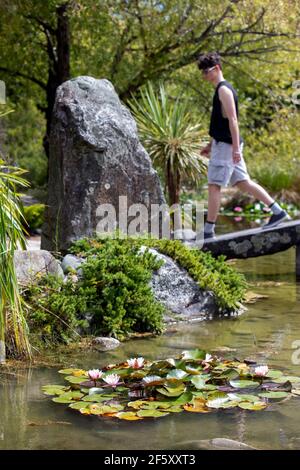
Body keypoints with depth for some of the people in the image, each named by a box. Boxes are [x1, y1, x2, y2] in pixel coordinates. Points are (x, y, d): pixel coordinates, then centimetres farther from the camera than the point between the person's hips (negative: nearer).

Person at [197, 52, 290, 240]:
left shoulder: (224, 89, -12)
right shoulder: (222, 89, 19)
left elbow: (232, 119, -20)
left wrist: (236, 147, -25)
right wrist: (210, 145, 26)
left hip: (225, 145, -10)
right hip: (224, 144, 10)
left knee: (214, 186, -8)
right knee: (243, 182, 11)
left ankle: (208, 231, -6)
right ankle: (278, 212, 12)